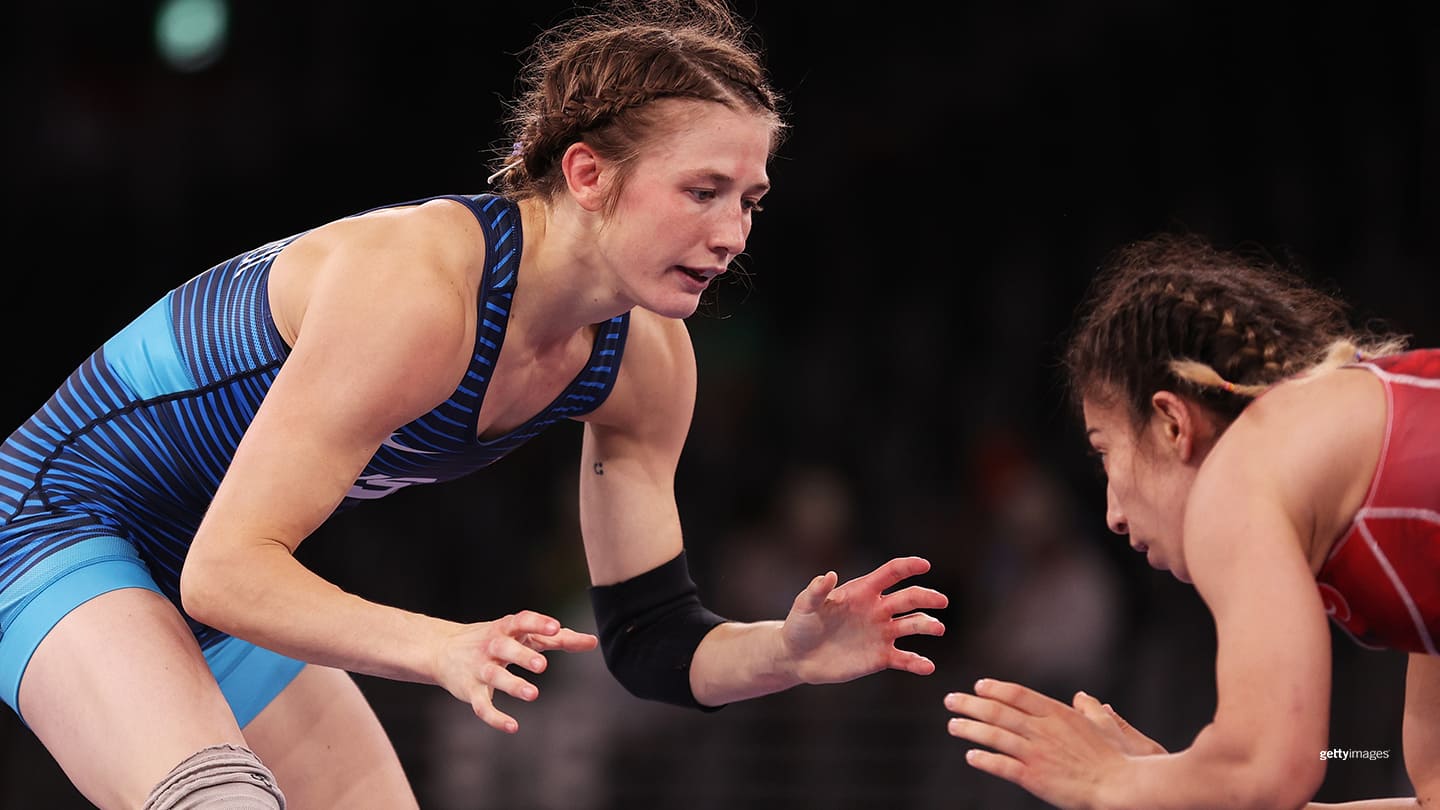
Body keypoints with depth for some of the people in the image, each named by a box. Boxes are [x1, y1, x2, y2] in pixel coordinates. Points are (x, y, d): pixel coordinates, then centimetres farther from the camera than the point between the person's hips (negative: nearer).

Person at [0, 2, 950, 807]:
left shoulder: (646, 362, -8)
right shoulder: (417, 286, -32)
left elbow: (650, 641, -3)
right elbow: (226, 569, -34)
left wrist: (794, 652, -24)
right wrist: (445, 649, -48)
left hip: (229, 592, 9)